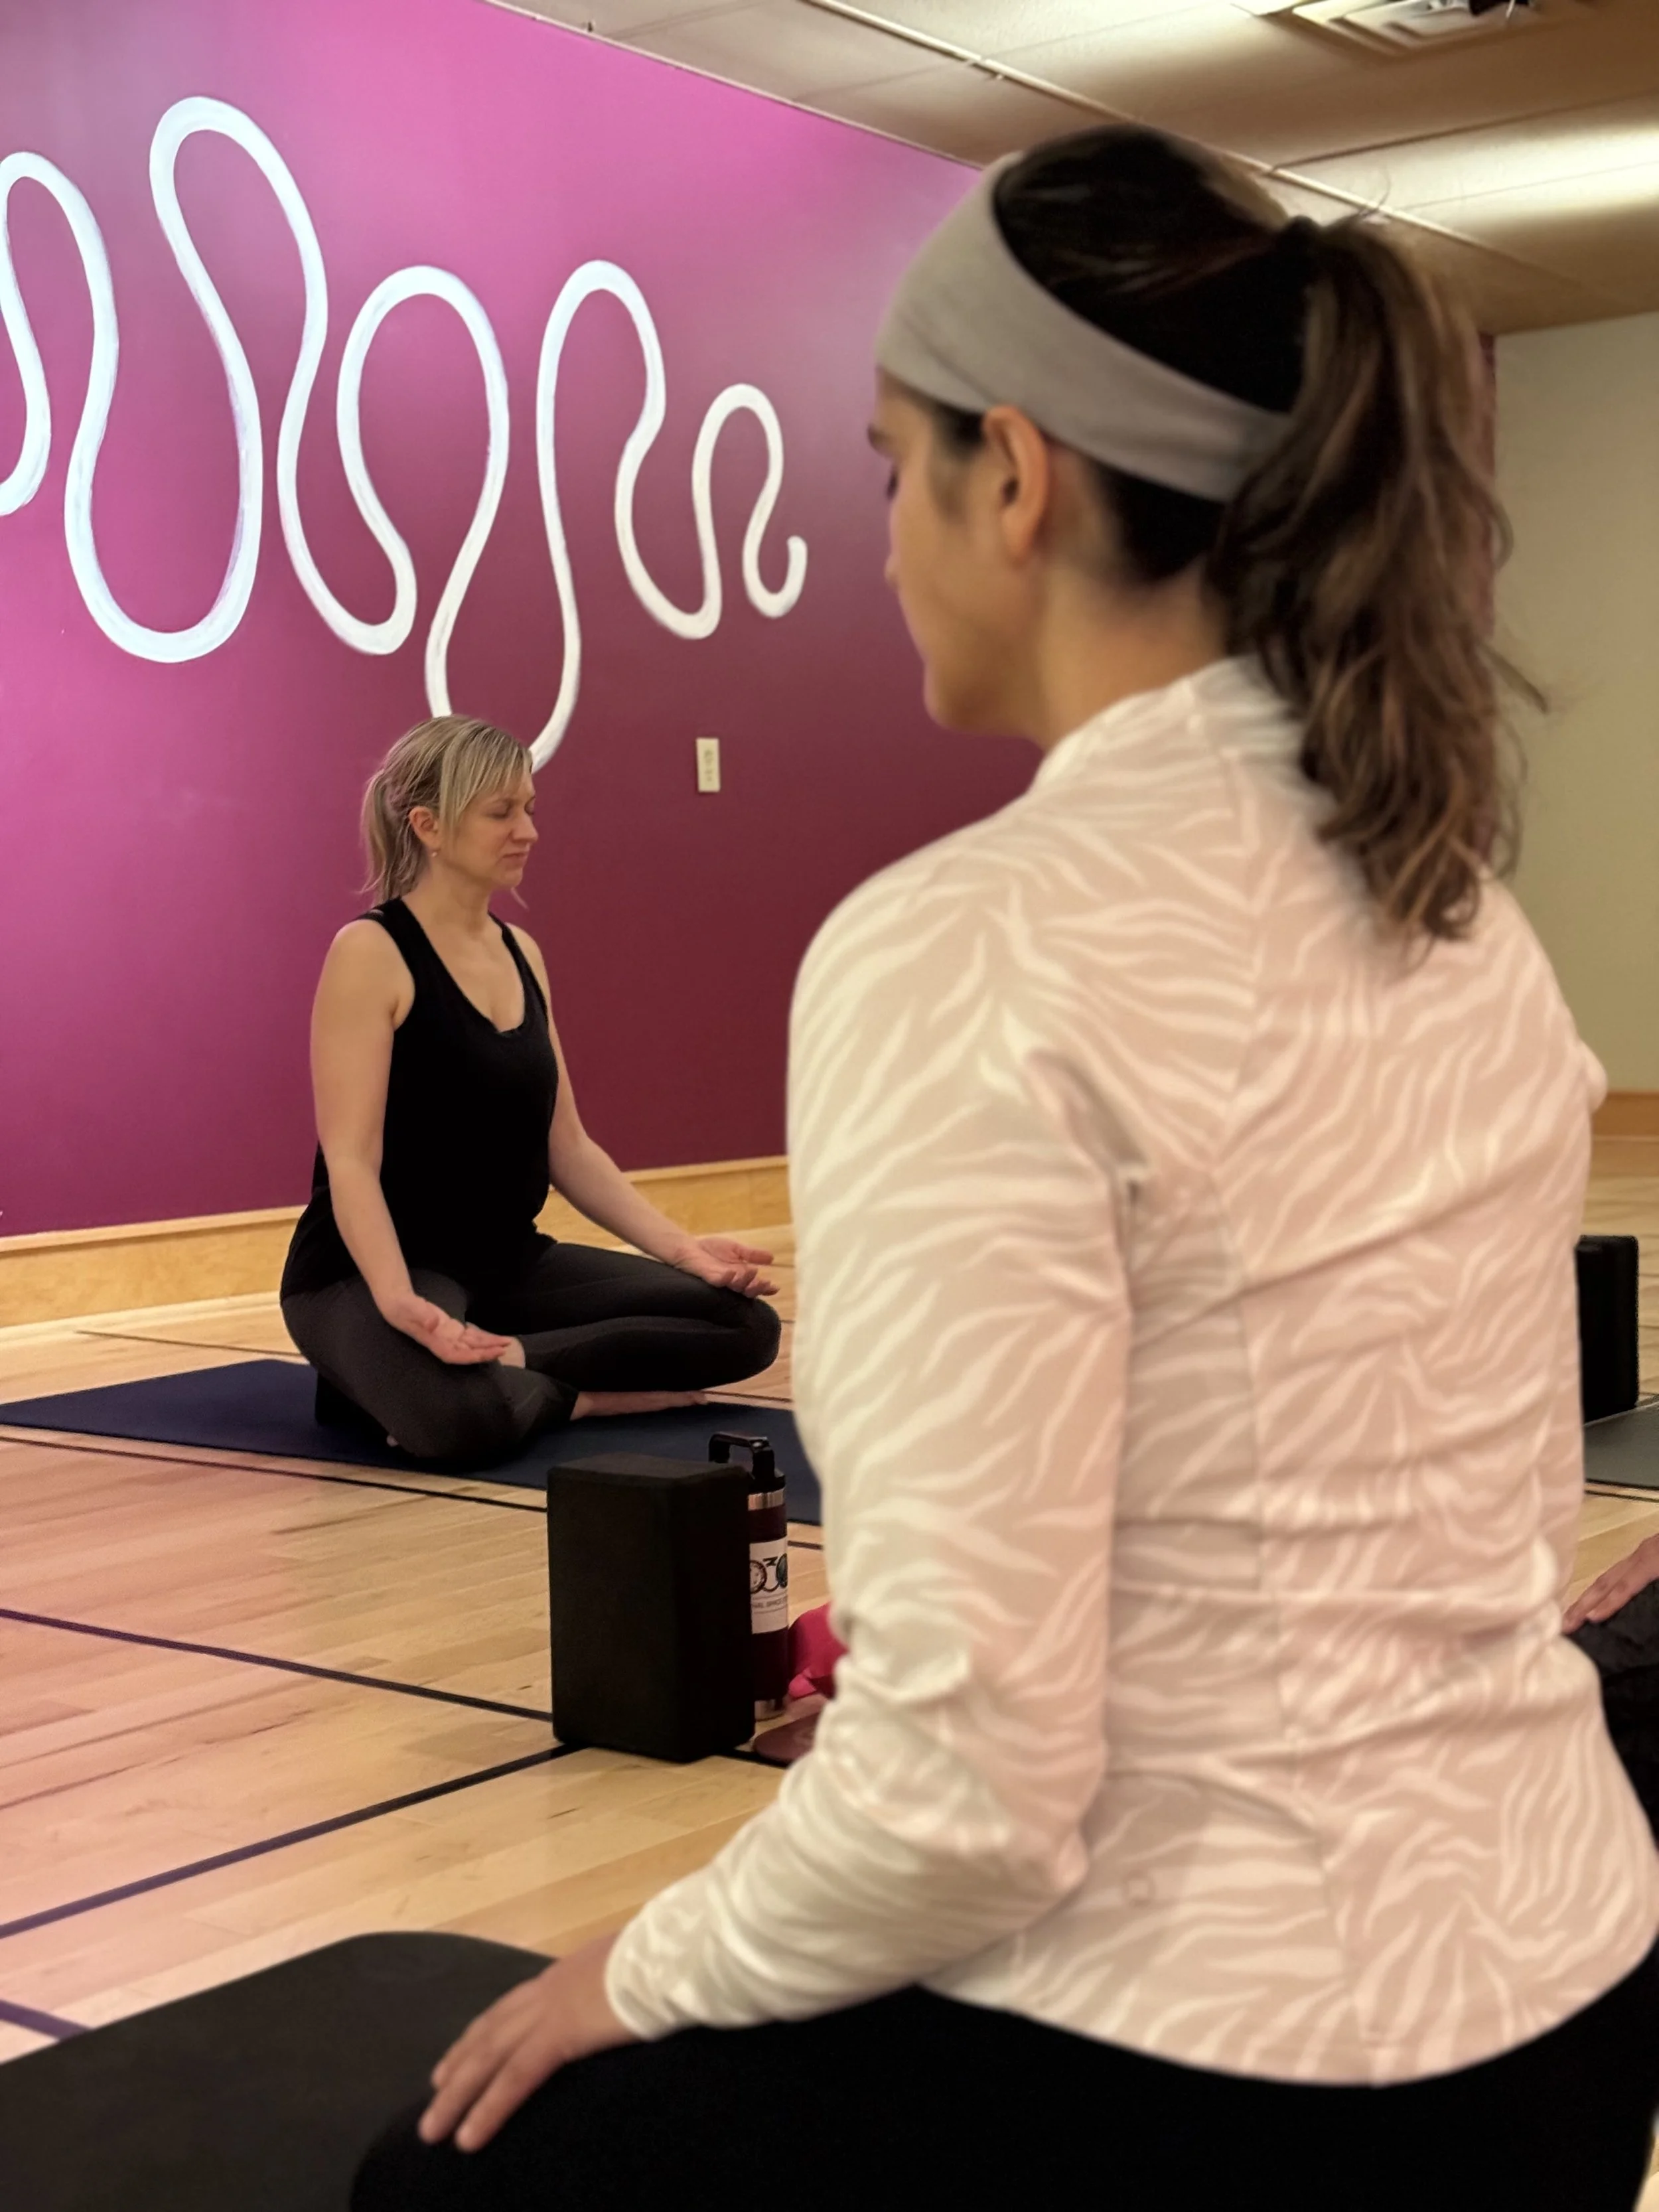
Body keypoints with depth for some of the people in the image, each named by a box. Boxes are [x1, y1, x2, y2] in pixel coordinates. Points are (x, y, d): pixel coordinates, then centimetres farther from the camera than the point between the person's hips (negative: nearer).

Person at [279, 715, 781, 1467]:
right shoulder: (370, 953, -13)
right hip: (370, 1273, -8)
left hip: (507, 1263, 8)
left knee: (742, 1324, -7)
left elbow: (567, 1148, 12)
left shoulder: (521, 953, 10)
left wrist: (680, 1248, -1)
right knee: (466, 1417, -41)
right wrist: (401, 1305, -36)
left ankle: (499, 1363, -10)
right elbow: (350, 1160, -20)